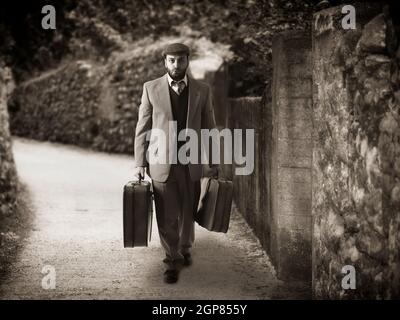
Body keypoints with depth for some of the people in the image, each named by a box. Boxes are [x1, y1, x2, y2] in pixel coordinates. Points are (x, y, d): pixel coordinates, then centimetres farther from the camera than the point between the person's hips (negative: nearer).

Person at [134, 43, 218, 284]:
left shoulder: (203, 91, 3)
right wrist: (140, 162, -2)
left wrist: (213, 163, 6)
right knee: (167, 217, 0)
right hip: (162, 163, -1)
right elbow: (143, 128, 2)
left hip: (192, 163, 1)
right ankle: (173, 261, 16)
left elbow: (209, 128, 6)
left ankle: (185, 249, 37)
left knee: (188, 213, 12)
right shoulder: (151, 88, 0)